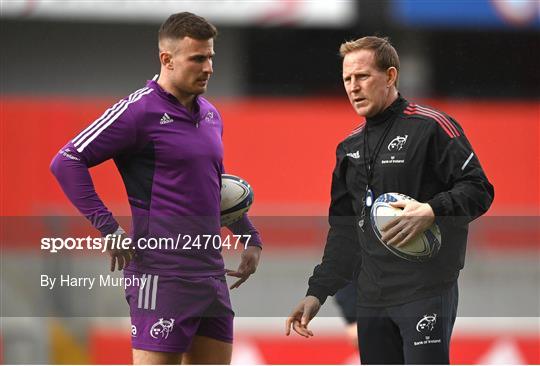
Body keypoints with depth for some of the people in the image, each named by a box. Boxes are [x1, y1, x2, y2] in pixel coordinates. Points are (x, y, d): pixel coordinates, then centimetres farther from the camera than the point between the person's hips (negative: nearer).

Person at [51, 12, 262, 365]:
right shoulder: (140, 111, -8)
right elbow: (67, 161, -11)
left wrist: (251, 238, 26)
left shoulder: (210, 115, 16)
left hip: (211, 272, 8)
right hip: (161, 277, -8)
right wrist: (108, 228, -16)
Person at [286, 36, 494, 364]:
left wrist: (432, 211, -25)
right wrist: (317, 292, 14)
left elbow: (478, 189, -8)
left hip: (426, 291, -7)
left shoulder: (431, 127, -4)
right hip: (371, 297, 7)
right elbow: (343, 229, 22)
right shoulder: (350, 147, 18)